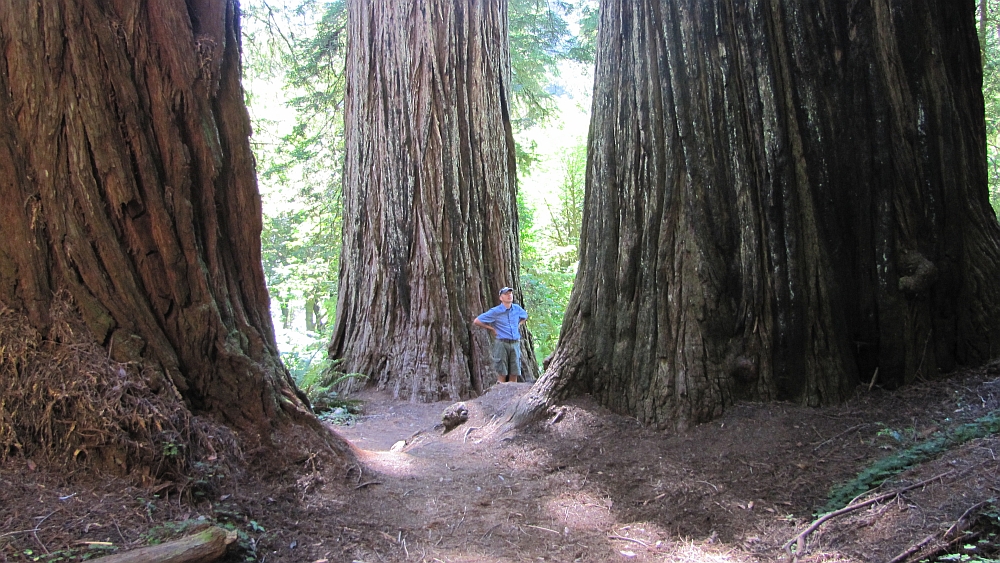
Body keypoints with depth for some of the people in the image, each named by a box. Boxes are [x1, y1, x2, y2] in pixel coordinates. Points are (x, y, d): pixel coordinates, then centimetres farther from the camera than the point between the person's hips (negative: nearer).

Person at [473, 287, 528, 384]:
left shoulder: (517, 309, 9)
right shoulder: (495, 311, -4)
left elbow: (525, 317, 33)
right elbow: (476, 321, -4)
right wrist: (491, 329, 0)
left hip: (515, 344, 4)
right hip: (502, 344, -4)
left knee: (514, 374, 5)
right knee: (502, 374, -3)